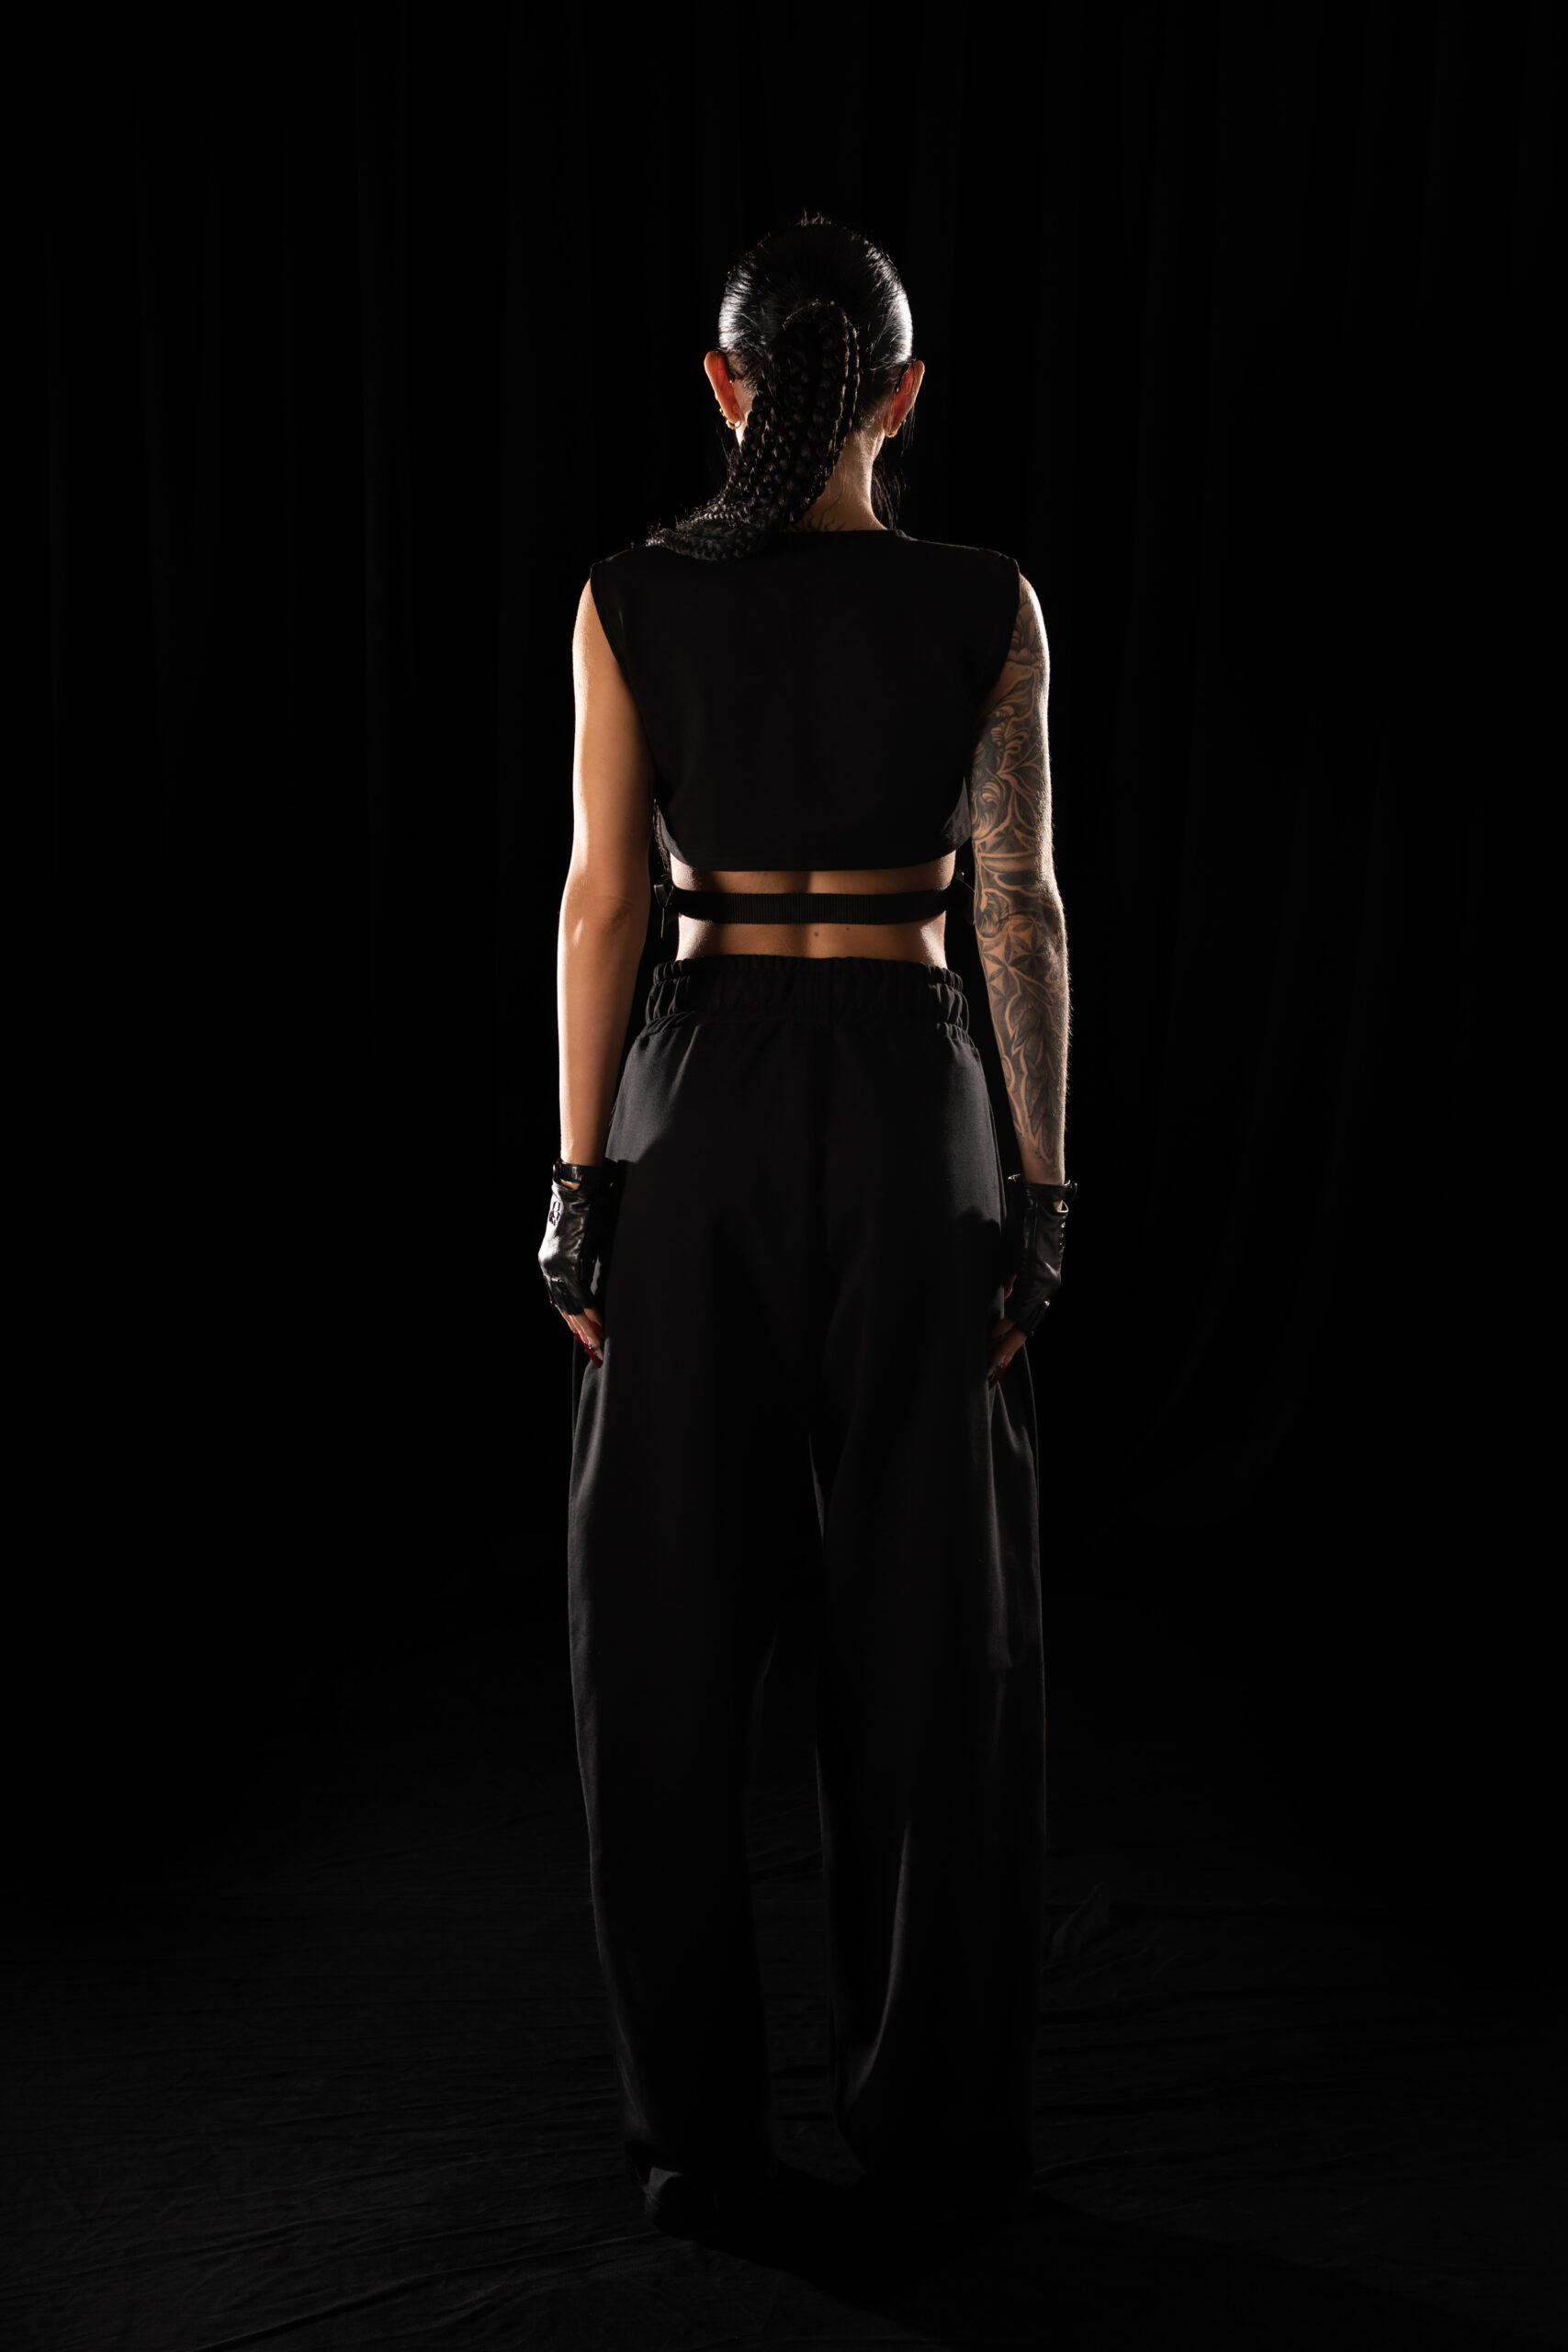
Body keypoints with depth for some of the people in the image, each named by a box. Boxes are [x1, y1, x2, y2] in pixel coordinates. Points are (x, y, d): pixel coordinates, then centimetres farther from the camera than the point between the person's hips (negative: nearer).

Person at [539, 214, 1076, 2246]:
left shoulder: (632, 598, 0)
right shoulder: (985, 607, -1)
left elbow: (604, 901, -4)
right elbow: (1020, 914, -4)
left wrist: (581, 1185, -1)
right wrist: (1043, 1189, 1)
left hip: (700, 1101, 1)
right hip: (909, 1105, 0)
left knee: (670, 1617, 6)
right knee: (932, 1616, 8)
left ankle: (698, 2128, 10)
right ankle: (930, 2113, 14)